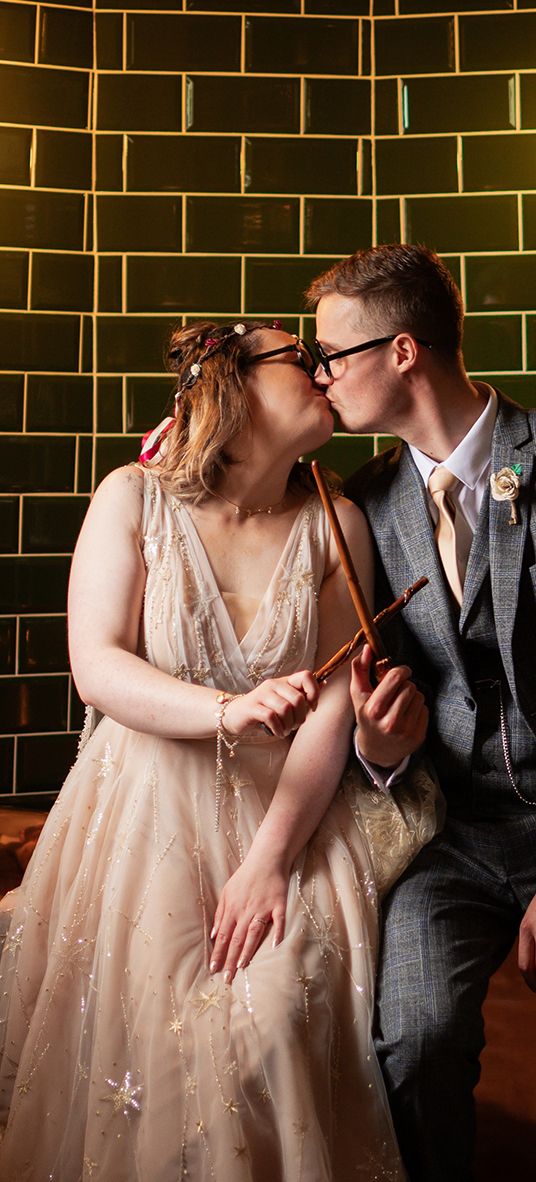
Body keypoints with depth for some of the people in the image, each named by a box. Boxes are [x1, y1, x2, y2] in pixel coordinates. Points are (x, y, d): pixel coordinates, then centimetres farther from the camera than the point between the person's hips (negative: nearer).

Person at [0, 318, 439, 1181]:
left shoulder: (335, 523, 1)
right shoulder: (132, 499, -2)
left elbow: (335, 703, -4)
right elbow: (97, 666, -10)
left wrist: (268, 861, -12)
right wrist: (228, 711, -27)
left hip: (286, 811, 1)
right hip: (149, 813, -1)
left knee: (277, 1021, -13)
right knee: (150, 1035, -7)